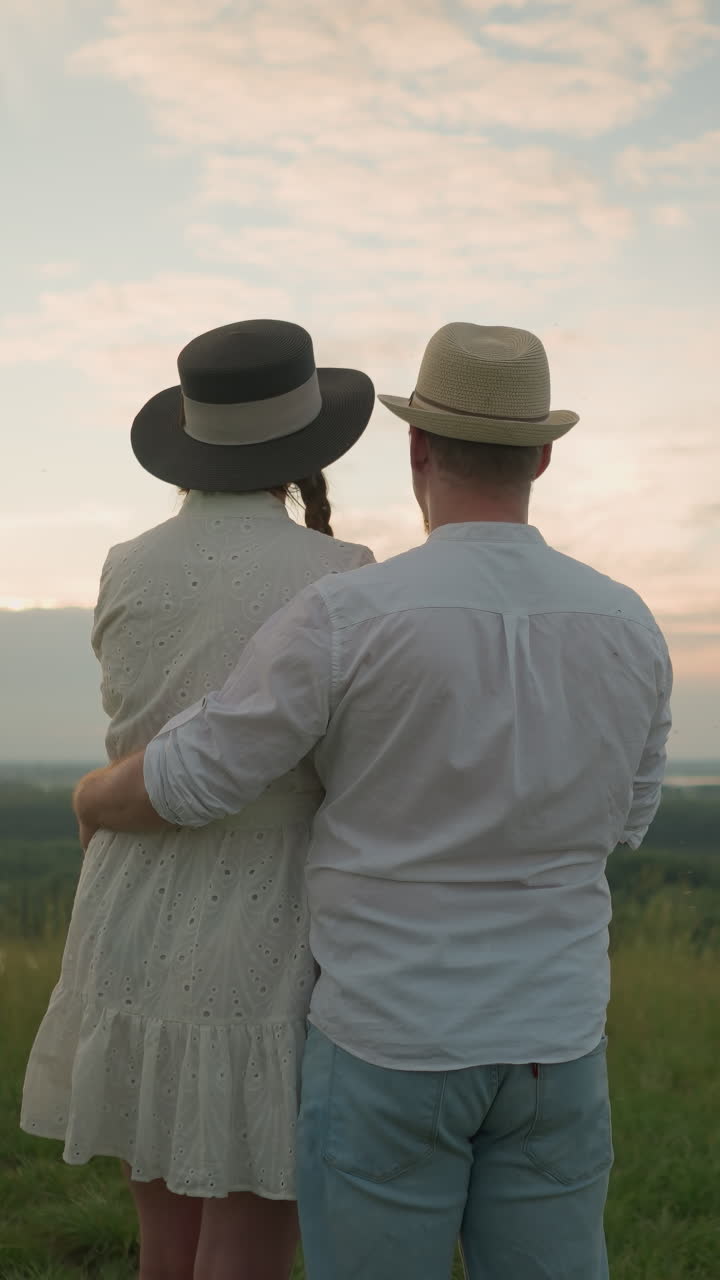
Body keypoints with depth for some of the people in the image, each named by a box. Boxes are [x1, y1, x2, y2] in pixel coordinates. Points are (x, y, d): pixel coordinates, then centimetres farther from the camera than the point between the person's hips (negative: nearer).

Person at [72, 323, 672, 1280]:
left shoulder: (348, 617, -18)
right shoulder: (627, 628, -3)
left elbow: (189, 781, -9)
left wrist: (98, 802, 14)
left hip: (391, 1042, -3)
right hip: (552, 1048, 4)